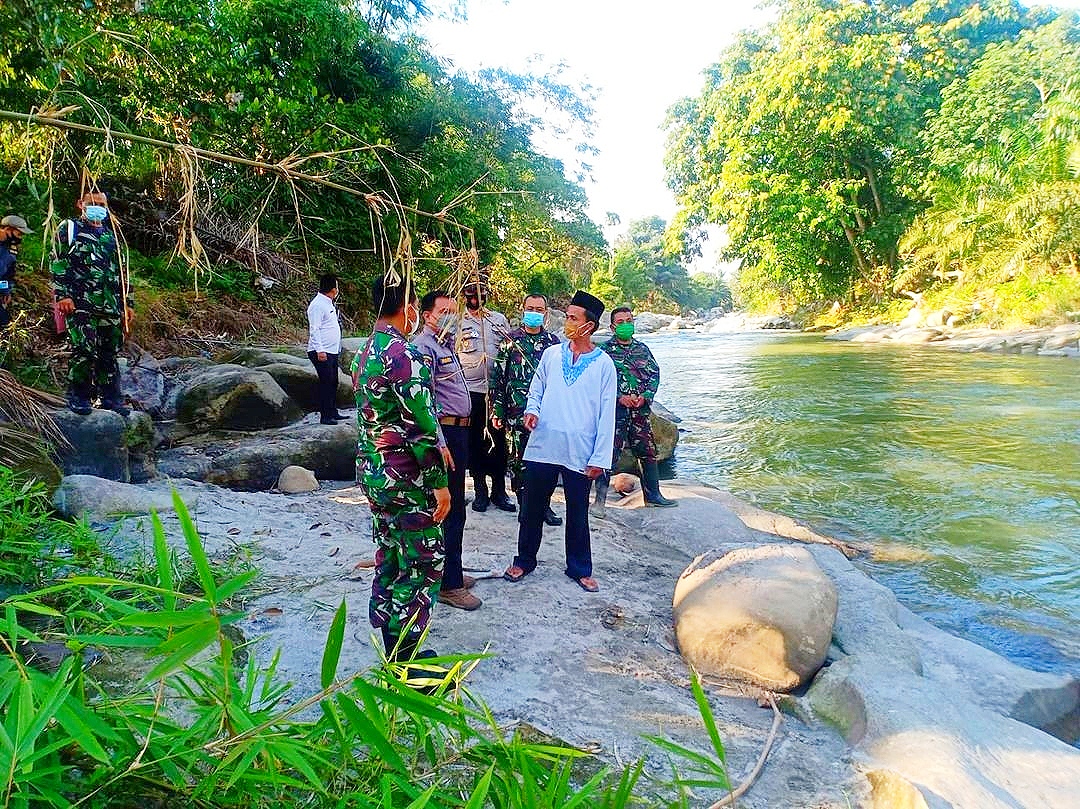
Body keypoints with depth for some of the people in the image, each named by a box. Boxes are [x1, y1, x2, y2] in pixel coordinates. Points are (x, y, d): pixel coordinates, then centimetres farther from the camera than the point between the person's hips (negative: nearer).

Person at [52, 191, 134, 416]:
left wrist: (128, 303, 18)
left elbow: (120, 272, 24)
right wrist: (62, 295, -12)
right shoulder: (69, 229, 8)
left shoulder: (111, 235, 23)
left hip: (111, 305, 5)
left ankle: (111, 397, 13)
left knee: (110, 351, 6)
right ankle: (78, 396, -2)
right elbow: (59, 264, -1)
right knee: (85, 349, -13)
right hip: (80, 303, -5)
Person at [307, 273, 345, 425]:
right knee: (325, 382, -8)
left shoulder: (328, 304, 17)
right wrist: (320, 350, -25)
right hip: (321, 353, -10)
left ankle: (333, 412, 23)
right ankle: (325, 416, -4)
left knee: (333, 382, 14)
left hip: (332, 351, 10)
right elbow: (314, 329, -19)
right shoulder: (317, 305, -13)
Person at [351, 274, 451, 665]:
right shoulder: (403, 356, -21)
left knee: (389, 557, 18)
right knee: (423, 563, 2)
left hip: (370, 469, 9)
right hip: (404, 478, -9)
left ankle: (394, 650, 30)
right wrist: (439, 482, -16)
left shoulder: (364, 353, 8)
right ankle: (405, 662, 10)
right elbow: (421, 426, -23)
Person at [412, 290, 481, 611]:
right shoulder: (424, 346, -13)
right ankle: (449, 585, 5)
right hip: (444, 432, -10)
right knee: (451, 509, -4)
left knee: (453, 507, 17)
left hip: (458, 431, 10)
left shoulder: (447, 344, 17)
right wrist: (439, 443, -25)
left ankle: (449, 572, 29)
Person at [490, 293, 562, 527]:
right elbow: (498, 377, 2)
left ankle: (544, 505, 18)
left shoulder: (554, 341, 10)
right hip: (516, 412, -2)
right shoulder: (510, 340, 4)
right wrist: (497, 410, -3)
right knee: (518, 459, 2)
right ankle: (523, 504, 16)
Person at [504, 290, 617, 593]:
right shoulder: (551, 354, 4)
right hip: (542, 446, 2)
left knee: (577, 514, 11)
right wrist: (532, 409, -6)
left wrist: (600, 458, -6)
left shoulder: (604, 364, -2)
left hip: (580, 453, -2)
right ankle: (524, 560, 30)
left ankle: (580, 569, 28)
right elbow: (536, 388, 16)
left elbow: (607, 414, -3)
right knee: (532, 508, 12)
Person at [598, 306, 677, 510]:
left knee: (648, 451, 10)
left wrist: (645, 396, -8)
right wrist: (620, 397, -17)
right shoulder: (605, 350, 0)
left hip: (641, 409, 5)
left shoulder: (642, 349, 13)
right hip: (614, 409, -5)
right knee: (609, 453, -8)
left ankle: (653, 495, 24)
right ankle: (600, 497, 0)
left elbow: (655, 374, 9)